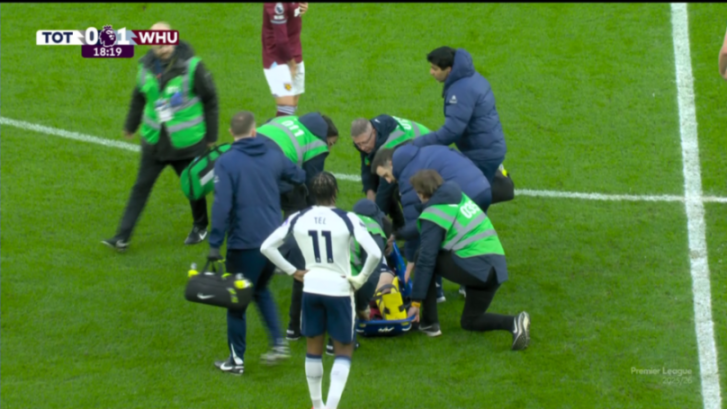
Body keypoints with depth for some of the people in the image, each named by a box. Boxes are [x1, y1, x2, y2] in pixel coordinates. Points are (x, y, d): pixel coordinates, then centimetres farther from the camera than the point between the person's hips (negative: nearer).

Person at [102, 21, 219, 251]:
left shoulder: (191, 66, -15)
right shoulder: (147, 66, -3)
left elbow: (210, 100, -5)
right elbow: (139, 98, 14)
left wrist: (211, 135, -2)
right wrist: (130, 126, 25)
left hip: (187, 143, -3)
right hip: (154, 142, 3)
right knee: (141, 188, 2)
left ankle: (200, 227, 37)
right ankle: (122, 237, 4)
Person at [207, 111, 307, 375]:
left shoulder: (226, 163, -11)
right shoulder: (272, 157, 4)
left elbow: (222, 205, -18)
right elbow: (299, 177, 22)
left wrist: (214, 244, -14)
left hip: (244, 244, -5)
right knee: (260, 289, 27)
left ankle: (237, 360, 16)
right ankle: (278, 343, 14)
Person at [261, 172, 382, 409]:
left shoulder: (298, 219, -3)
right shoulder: (347, 220, -14)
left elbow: (267, 247, 0)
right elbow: (374, 253, -22)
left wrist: (293, 271, 5)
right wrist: (361, 279, -8)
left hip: (311, 289, 3)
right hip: (339, 290, -3)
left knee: (314, 347, 19)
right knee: (344, 350, 10)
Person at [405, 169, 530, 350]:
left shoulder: (433, 215, -7)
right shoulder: (458, 197, 17)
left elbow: (426, 260, -9)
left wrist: (416, 301, -6)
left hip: (474, 267, -8)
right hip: (497, 266, 8)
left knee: (423, 258, 10)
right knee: (470, 321, 23)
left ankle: (429, 323, 9)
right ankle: (514, 323, -4)